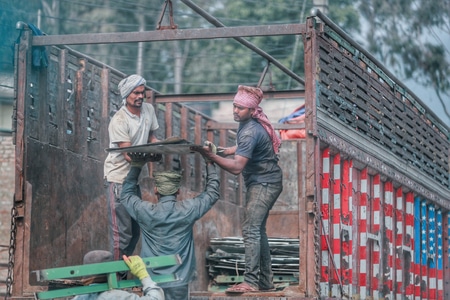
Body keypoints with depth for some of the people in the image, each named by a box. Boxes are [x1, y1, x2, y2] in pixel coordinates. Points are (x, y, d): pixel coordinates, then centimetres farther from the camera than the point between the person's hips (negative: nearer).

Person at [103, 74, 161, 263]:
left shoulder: (148, 110, 2)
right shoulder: (119, 121, -19)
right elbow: (129, 155, -24)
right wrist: (151, 157, -39)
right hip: (118, 178, -7)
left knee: (135, 231, 13)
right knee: (121, 232, -7)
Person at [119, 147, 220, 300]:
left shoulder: (146, 212, -6)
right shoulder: (188, 210, -5)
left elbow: (126, 195, 16)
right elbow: (212, 193, 12)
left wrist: (136, 166, 17)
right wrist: (209, 164, 22)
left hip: (152, 281, 0)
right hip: (179, 281, 0)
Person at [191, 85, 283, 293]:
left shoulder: (250, 131, -25)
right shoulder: (247, 124, 6)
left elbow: (237, 167, -31)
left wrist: (210, 155, -37)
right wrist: (227, 151, 8)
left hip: (264, 184, -11)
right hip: (260, 182, 11)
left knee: (250, 230, -18)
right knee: (257, 230, 13)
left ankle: (251, 282, -23)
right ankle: (265, 281, 18)